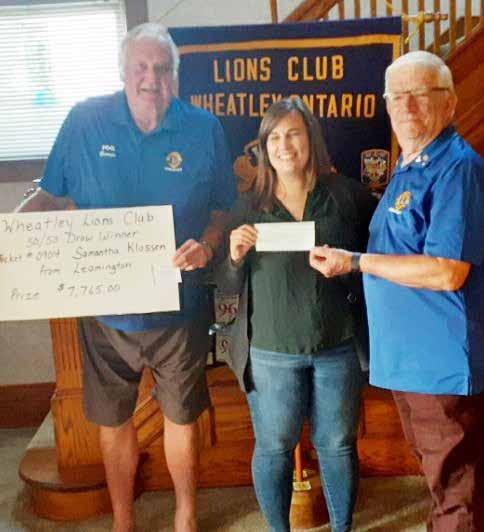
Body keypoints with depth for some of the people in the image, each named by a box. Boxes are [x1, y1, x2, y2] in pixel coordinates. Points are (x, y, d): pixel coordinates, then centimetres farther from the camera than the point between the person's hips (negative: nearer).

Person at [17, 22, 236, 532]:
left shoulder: (204, 128, -5)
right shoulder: (85, 121, -6)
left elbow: (221, 208, 2)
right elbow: (49, 194, 1)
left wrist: (207, 245, -18)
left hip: (178, 305, 0)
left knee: (181, 415, 17)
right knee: (112, 419, 16)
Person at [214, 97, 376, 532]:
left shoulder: (348, 195, -2)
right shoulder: (248, 207, 0)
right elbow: (228, 287, 2)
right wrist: (235, 257, -17)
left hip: (338, 348, 0)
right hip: (272, 352, 0)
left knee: (338, 444, 15)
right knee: (274, 448, 13)